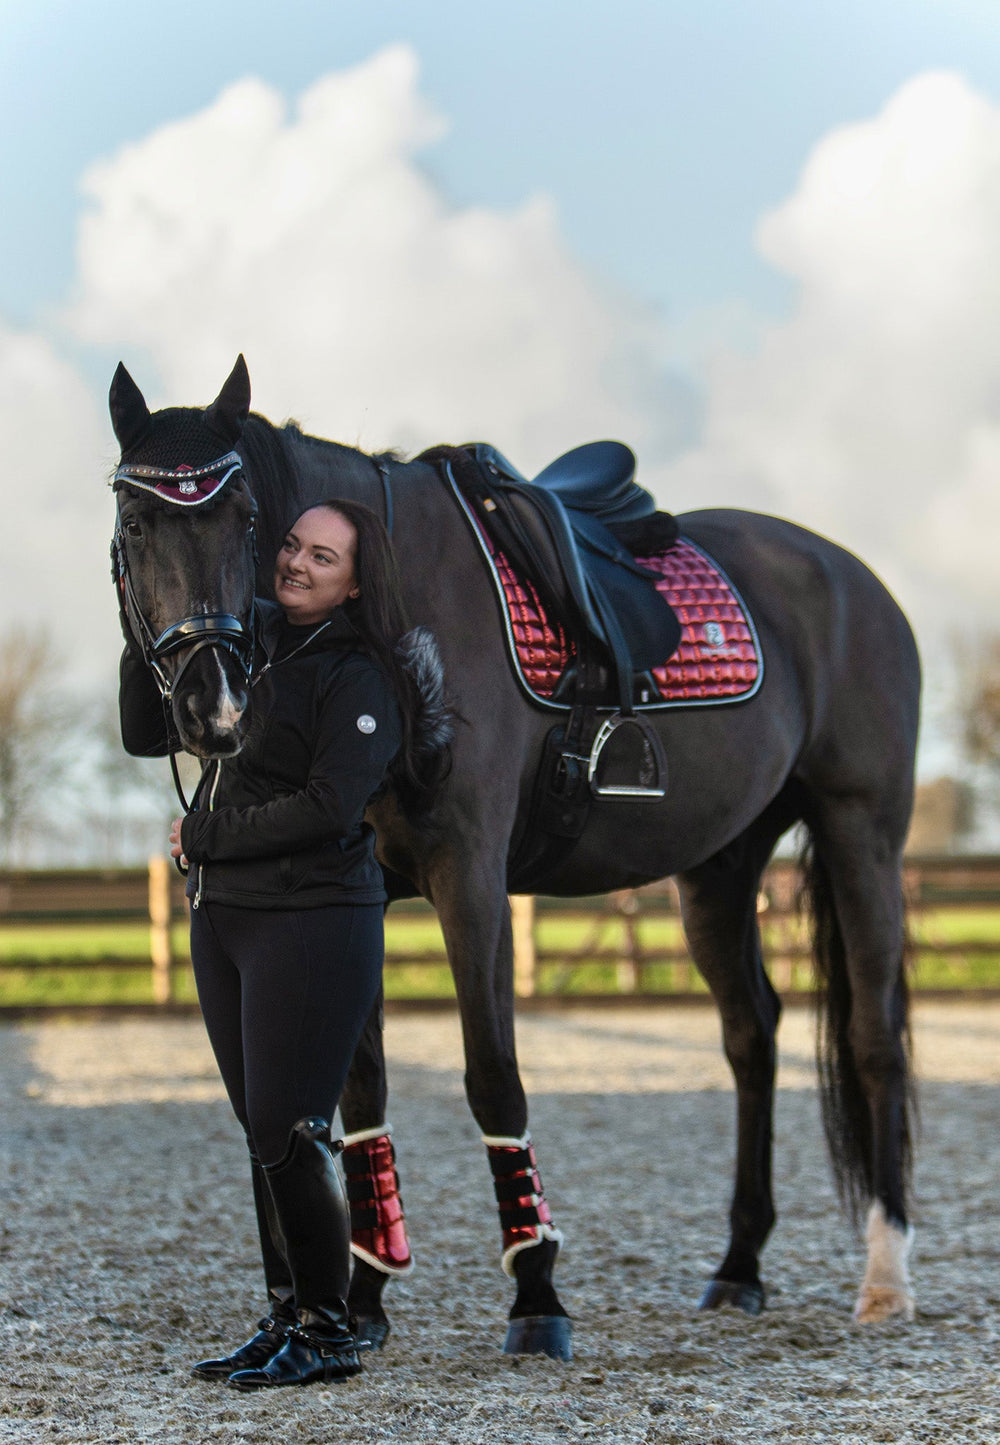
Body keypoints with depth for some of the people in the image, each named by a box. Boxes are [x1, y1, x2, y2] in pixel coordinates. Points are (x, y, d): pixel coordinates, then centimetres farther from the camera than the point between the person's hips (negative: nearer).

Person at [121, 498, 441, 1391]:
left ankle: (327, 1332, 2)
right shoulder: (250, 646, 11)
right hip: (222, 916, 7)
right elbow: (145, 736, 15)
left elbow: (329, 806, -20)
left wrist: (203, 837, -13)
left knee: (288, 1130, -8)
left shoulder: (358, 679, -10)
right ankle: (286, 1318, 19)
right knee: (261, 1130, 11)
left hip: (314, 919, -7)